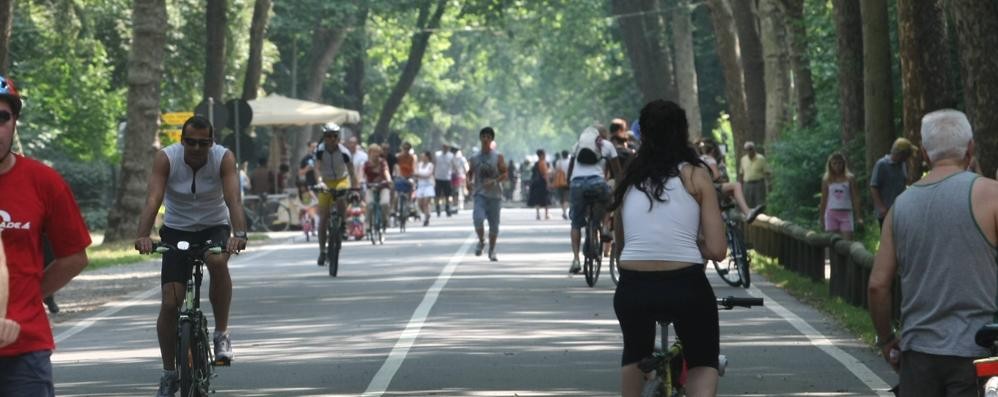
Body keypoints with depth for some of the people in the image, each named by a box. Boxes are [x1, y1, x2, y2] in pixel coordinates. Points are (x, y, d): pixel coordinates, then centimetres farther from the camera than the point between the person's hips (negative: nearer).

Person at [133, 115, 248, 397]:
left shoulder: (224, 159, -19)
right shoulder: (166, 158, -18)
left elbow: (233, 199, -32)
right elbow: (153, 199, -30)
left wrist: (239, 234, -49)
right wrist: (143, 235, -46)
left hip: (214, 227, -1)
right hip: (178, 230, 1)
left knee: (218, 262, -36)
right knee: (170, 303, -7)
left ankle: (222, 334, -17)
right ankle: (169, 373, 10)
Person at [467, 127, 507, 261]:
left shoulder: (498, 156, 1)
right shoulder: (475, 158, 6)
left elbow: (504, 174, -2)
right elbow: (470, 173, 16)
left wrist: (494, 181, -19)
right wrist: (468, 182, -7)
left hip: (495, 194, 0)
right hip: (479, 194, 0)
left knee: (494, 224, 4)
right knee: (478, 219, -22)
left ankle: (492, 250, 20)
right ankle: (481, 242, 3)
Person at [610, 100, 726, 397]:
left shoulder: (628, 180, 10)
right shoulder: (695, 175, 1)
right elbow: (717, 250, -3)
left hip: (633, 289, 3)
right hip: (686, 286, -3)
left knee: (635, 355, 32)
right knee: (703, 362, 19)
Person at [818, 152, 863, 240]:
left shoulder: (850, 179, 4)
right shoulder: (827, 180, 6)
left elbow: (855, 198, 3)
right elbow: (824, 200, 10)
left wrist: (858, 216, -3)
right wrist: (821, 218, 9)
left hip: (846, 213, -1)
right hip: (831, 213, 1)